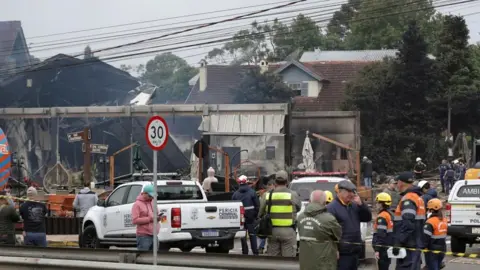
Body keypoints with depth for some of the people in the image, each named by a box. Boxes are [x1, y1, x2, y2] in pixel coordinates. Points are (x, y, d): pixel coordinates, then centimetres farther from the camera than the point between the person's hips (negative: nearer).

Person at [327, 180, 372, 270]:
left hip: (355, 252, 8)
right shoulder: (331, 208, -11)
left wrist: (360, 204, -3)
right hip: (342, 253, -8)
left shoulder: (354, 206, 14)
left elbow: (368, 218, 12)